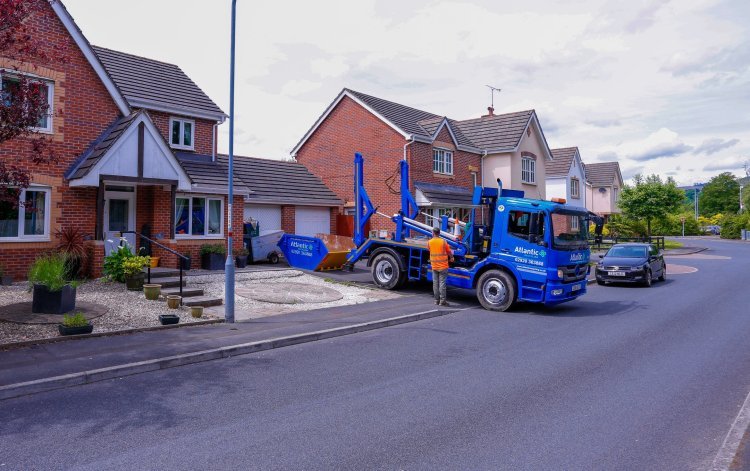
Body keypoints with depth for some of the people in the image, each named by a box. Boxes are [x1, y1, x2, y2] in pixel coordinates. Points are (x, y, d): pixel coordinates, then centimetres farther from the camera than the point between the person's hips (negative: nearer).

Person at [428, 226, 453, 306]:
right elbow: (449, 252, 0)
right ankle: (442, 300, -2)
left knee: (435, 283, 9)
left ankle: (437, 300, 13)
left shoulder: (429, 242, -2)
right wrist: (451, 258, 20)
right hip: (443, 266, -3)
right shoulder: (443, 241, -8)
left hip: (434, 266, 3)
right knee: (442, 283, -2)